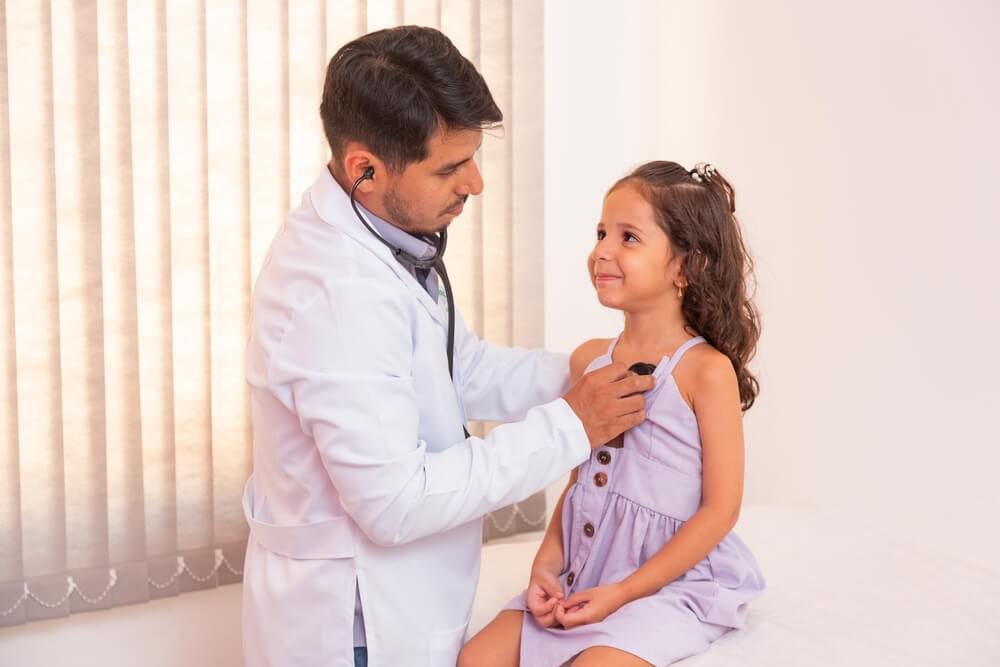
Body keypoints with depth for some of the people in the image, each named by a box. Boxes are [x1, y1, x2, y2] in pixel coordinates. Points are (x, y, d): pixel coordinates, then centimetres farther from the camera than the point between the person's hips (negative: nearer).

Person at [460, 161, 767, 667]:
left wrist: (622, 593, -16)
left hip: (673, 581, -5)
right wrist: (547, 562, -2)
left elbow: (720, 509, -13)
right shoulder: (588, 360, 4)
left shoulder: (706, 369, -12)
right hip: (582, 573, 5)